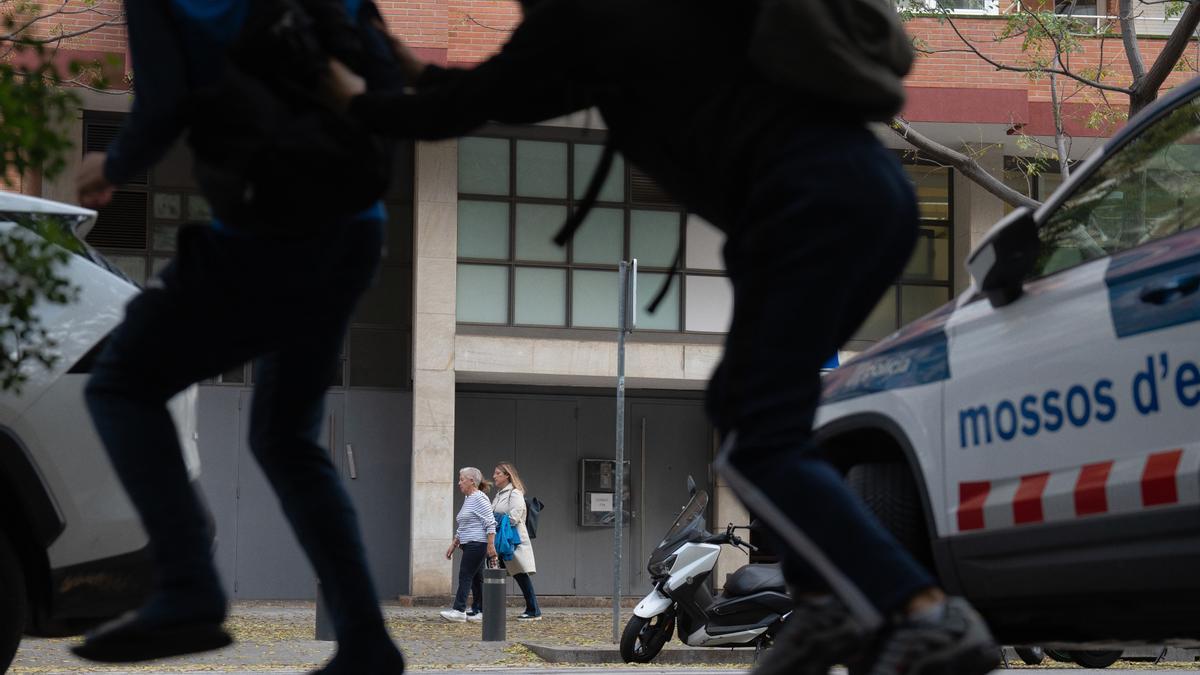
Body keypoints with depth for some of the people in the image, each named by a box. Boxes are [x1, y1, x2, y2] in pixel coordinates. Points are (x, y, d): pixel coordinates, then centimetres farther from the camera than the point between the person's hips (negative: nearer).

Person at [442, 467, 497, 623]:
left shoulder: (479, 498, -12)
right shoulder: (468, 499, 20)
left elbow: (490, 524, -18)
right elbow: (462, 528, 26)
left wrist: (491, 546, -23)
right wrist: (453, 545, 23)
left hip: (477, 544, -10)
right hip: (469, 545, 10)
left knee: (465, 576, -12)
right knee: (476, 578, 8)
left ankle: (459, 610, -14)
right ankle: (479, 611, 9)